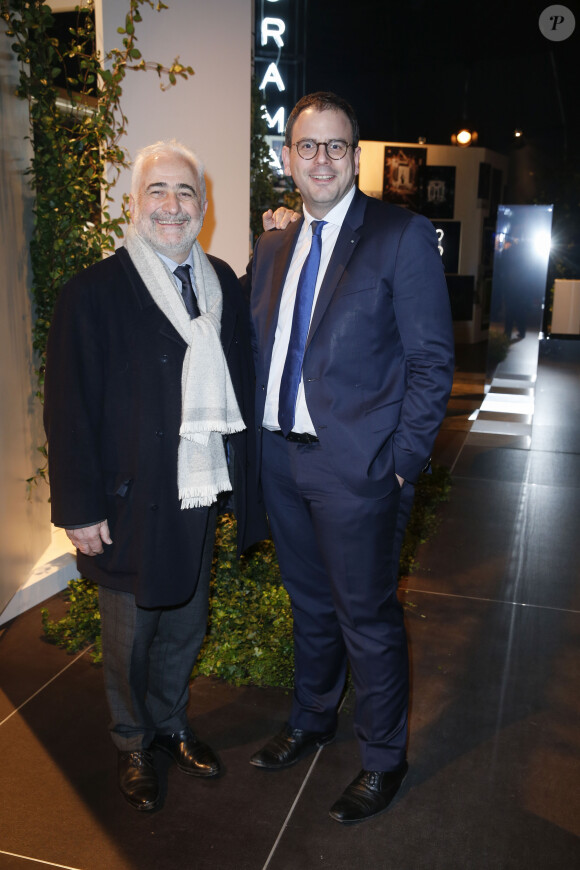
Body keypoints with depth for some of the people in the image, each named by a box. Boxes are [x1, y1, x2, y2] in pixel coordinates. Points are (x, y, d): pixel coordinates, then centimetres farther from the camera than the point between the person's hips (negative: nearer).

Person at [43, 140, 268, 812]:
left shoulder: (222, 283, 4)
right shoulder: (92, 293, -12)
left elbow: (238, 383, 7)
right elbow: (69, 410, -12)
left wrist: (243, 476, 3)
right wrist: (81, 508, -13)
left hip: (200, 495, 5)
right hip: (130, 503, -5)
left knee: (185, 626, 22)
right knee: (130, 637, 15)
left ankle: (171, 724, 47)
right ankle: (133, 744, 40)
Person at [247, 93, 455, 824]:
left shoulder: (403, 236, -8)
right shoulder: (274, 245, 10)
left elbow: (432, 359, -10)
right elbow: (260, 346, 13)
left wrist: (401, 463, -13)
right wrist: (260, 435, 1)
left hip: (355, 466, -5)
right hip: (282, 460, 6)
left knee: (366, 618, 8)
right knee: (310, 605, 23)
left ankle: (383, 759, 31)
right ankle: (311, 721, 46)